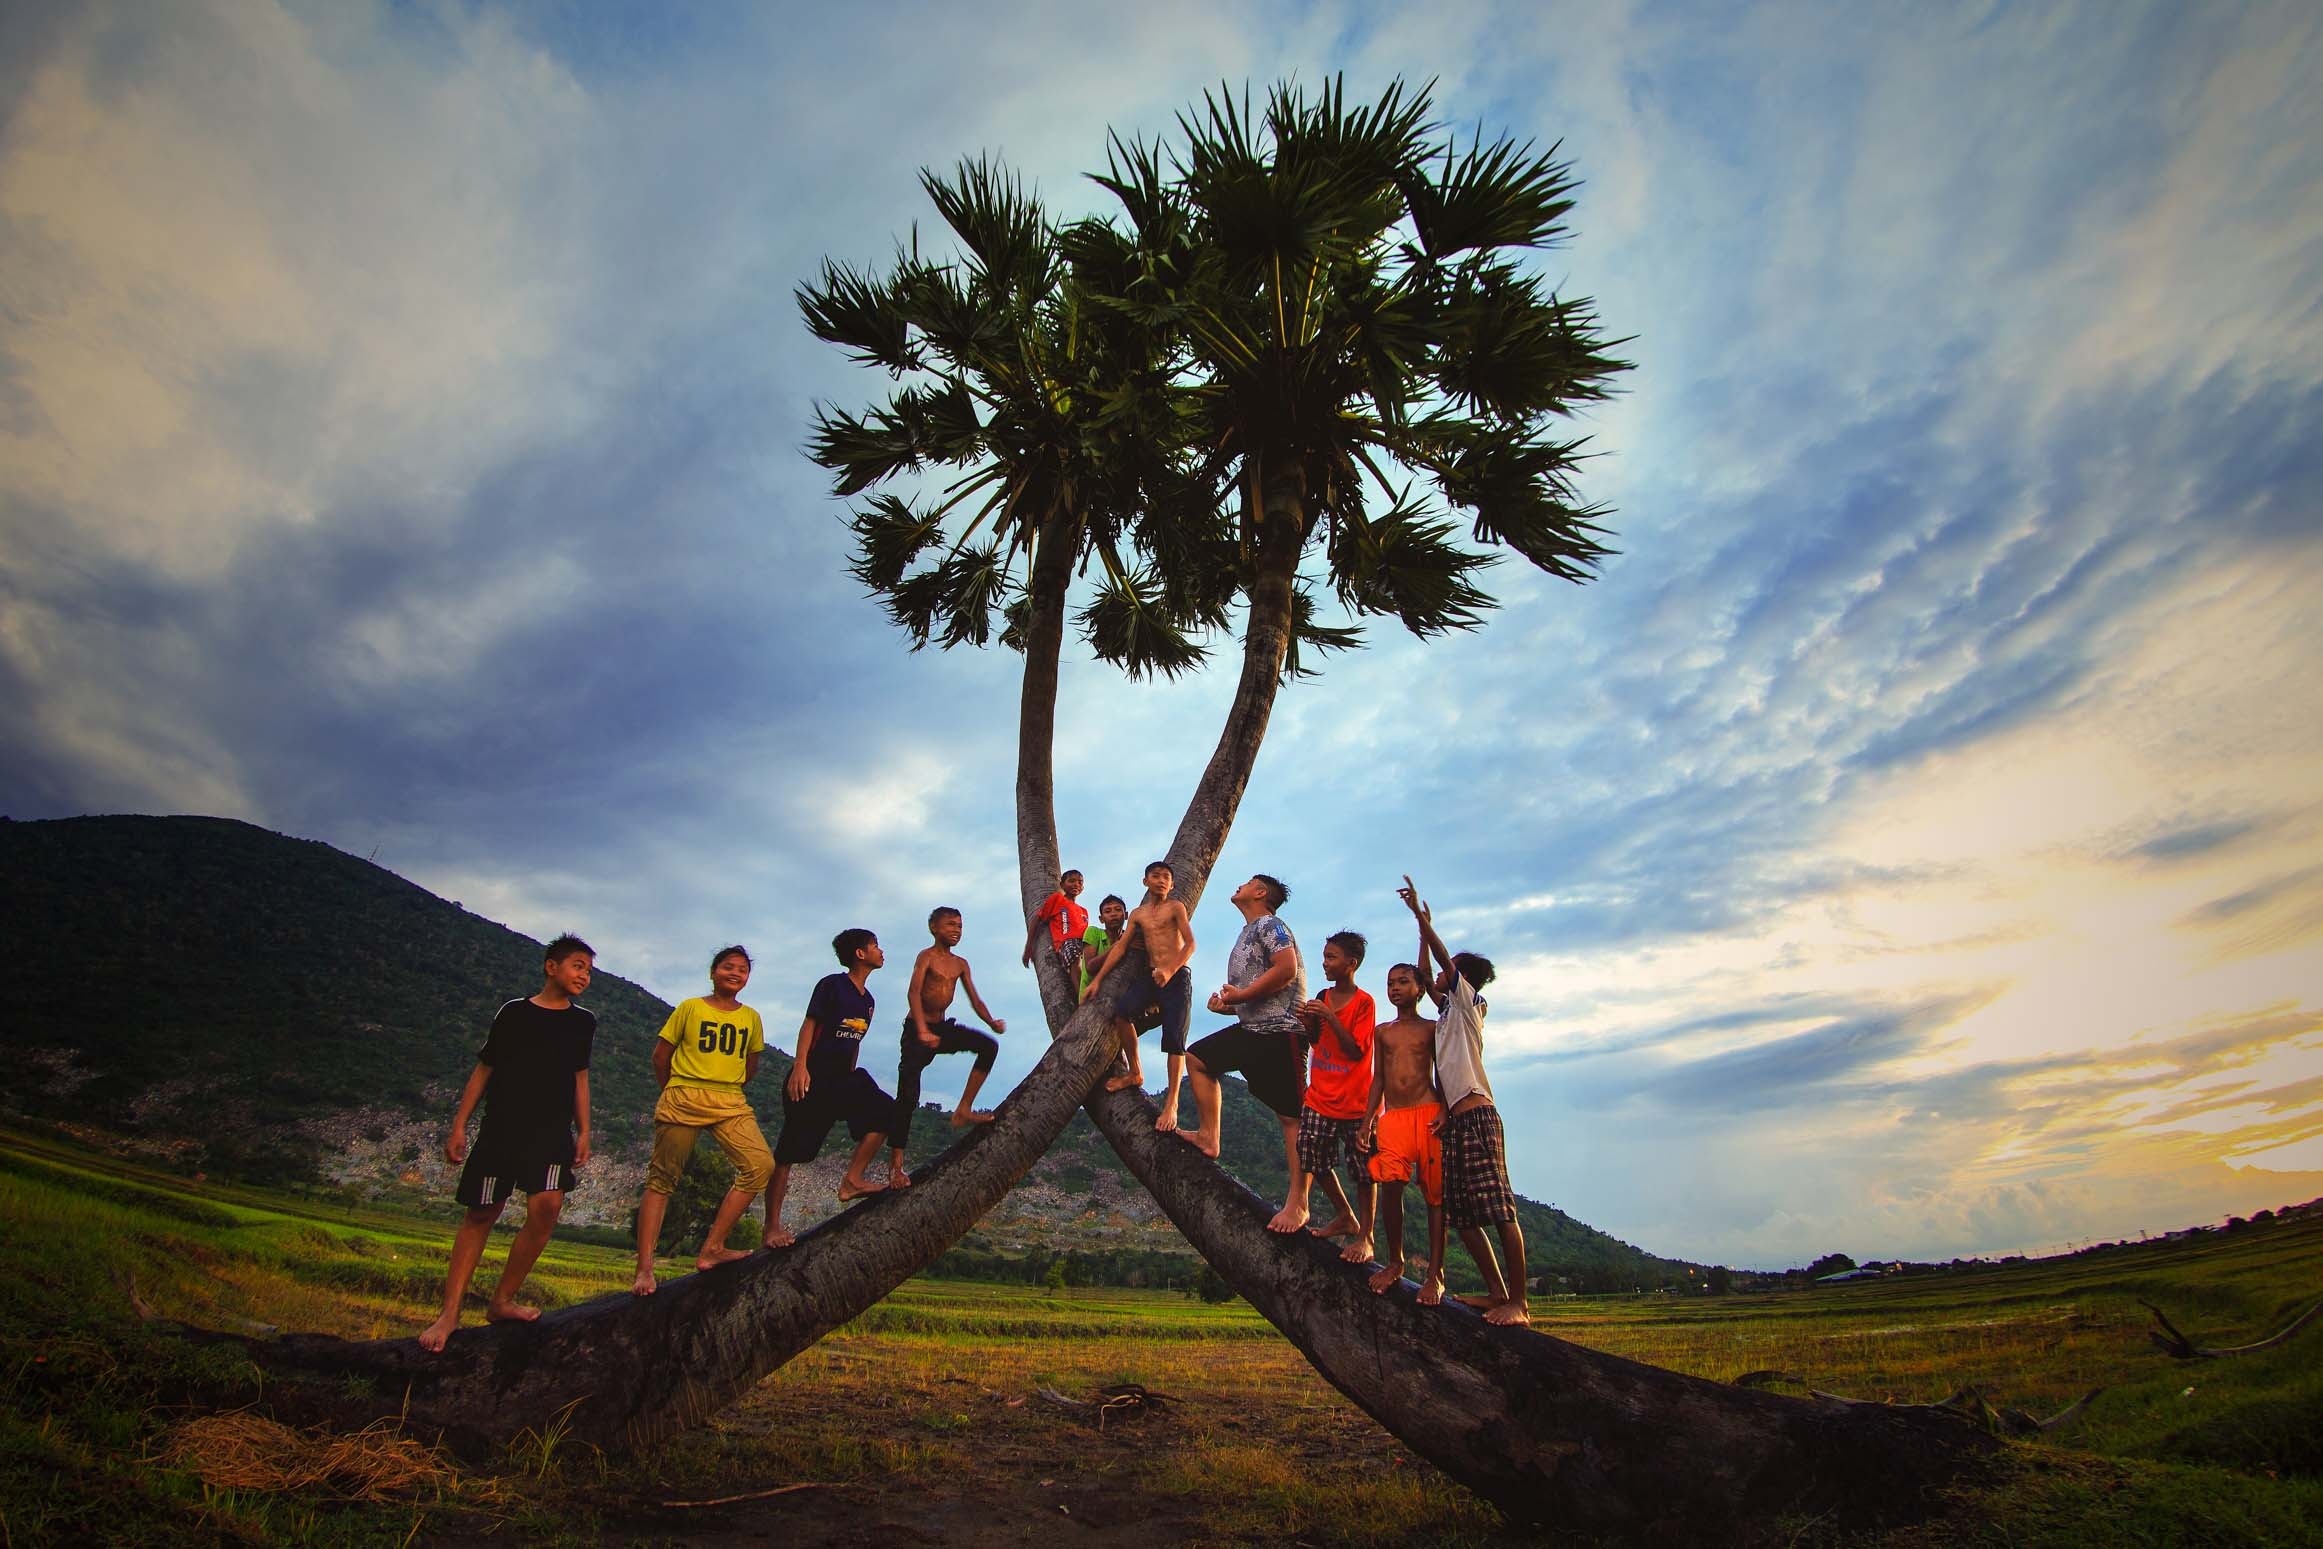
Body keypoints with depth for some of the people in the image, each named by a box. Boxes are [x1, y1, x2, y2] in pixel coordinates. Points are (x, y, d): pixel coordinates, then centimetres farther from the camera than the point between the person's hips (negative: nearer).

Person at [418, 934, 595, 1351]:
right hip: (501, 1129, -2)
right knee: (481, 1214, 1)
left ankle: (501, 1301, -2)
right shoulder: (513, 1013, 2)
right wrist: (459, 1126, 1)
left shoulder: (583, 1022, 10)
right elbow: (483, 1070, 5)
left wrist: (583, 1133, 12)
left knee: (547, 1206, -16)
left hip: (552, 1132, 2)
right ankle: (450, 1312, 9)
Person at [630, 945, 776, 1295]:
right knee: (662, 1178, -3)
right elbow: (660, 1056, 8)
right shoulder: (690, 1007, 4)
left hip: (731, 1104, 3)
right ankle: (644, 1269, 1)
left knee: (761, 1164, -14)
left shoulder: (751, 1018, 12)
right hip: (683, 1100, -3)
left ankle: (712, 1249, -8)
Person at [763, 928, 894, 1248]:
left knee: (884, 1111, -7)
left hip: (842, 1080, 8)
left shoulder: (868, 1001, 15)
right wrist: (799, 1067, -21)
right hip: (812, 1079, -8)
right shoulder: (832, 985, -7)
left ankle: (852, 1181, -6)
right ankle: (772, 1227, 1)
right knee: (788, 1152, -4)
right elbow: (809, 1025, -12)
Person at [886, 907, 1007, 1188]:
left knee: (988, 1046, -11)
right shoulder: (926, 956, -11)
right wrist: (922, 1031, -39)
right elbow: (913, 993, -25)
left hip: (943, 1027, 6)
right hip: (917, 1030, -6)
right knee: (908, 1095, -8)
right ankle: (895, 1165, 0)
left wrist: (991, 1022, -14)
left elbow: (975, 999, 6)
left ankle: (964, 1110, -6)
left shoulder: (960, 964, 9)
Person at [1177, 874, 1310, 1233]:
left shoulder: (1269, 925, -6)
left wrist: (1241, 995, -16)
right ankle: (1209, 1138, 15)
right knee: (1198, 1058, 16)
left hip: (1281, 1030, -11)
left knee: (1292, 1116, -9)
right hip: (1251, 1028, 11)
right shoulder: (1248, 933, 22)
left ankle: (1298, 1204, -9)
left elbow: (1287, 968, -23)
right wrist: (1225, 1002, 6)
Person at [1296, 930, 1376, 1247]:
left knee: (1363, 1169, -1)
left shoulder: (1364, 1002, -10)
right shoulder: (1323, 997, 7)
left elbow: (1356, 1051, -15)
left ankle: (1365, 1235, 11)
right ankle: (1345, 1216, 27)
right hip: (1320, 1097, 6)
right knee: (1316, 1163, 8)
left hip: (1355, 1100, -6)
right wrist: (1308, 1023, -8)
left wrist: (1330, 1017, -22)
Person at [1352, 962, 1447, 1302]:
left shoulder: (1431, 1029, 10)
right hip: (1392, 1117, 2)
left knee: (1435, 1193, -3)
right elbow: (1378, 1079, 17)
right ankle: (1393, 1261, 2)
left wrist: (1444, 1113, -9)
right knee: (1390, 1184, -13)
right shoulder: (1382, 1032, 19)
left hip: (1427, 1114, -2)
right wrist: (1367, 1119, 7)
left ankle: (1435, 1273, 1)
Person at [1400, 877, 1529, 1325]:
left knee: (1499, 1209, -10)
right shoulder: (1448, 1010, 22)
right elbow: (1424, 977, 30)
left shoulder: (1467, 999, 2)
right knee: (1462, 1213, 7)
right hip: (1454, 1119, 9)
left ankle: (1519, 1301, -10)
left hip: (1476, 1115, -9)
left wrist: (1422, 917, -6)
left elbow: (1446, 960, -7)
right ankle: (1497, 1291, 13)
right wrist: (1422, 928, 29)